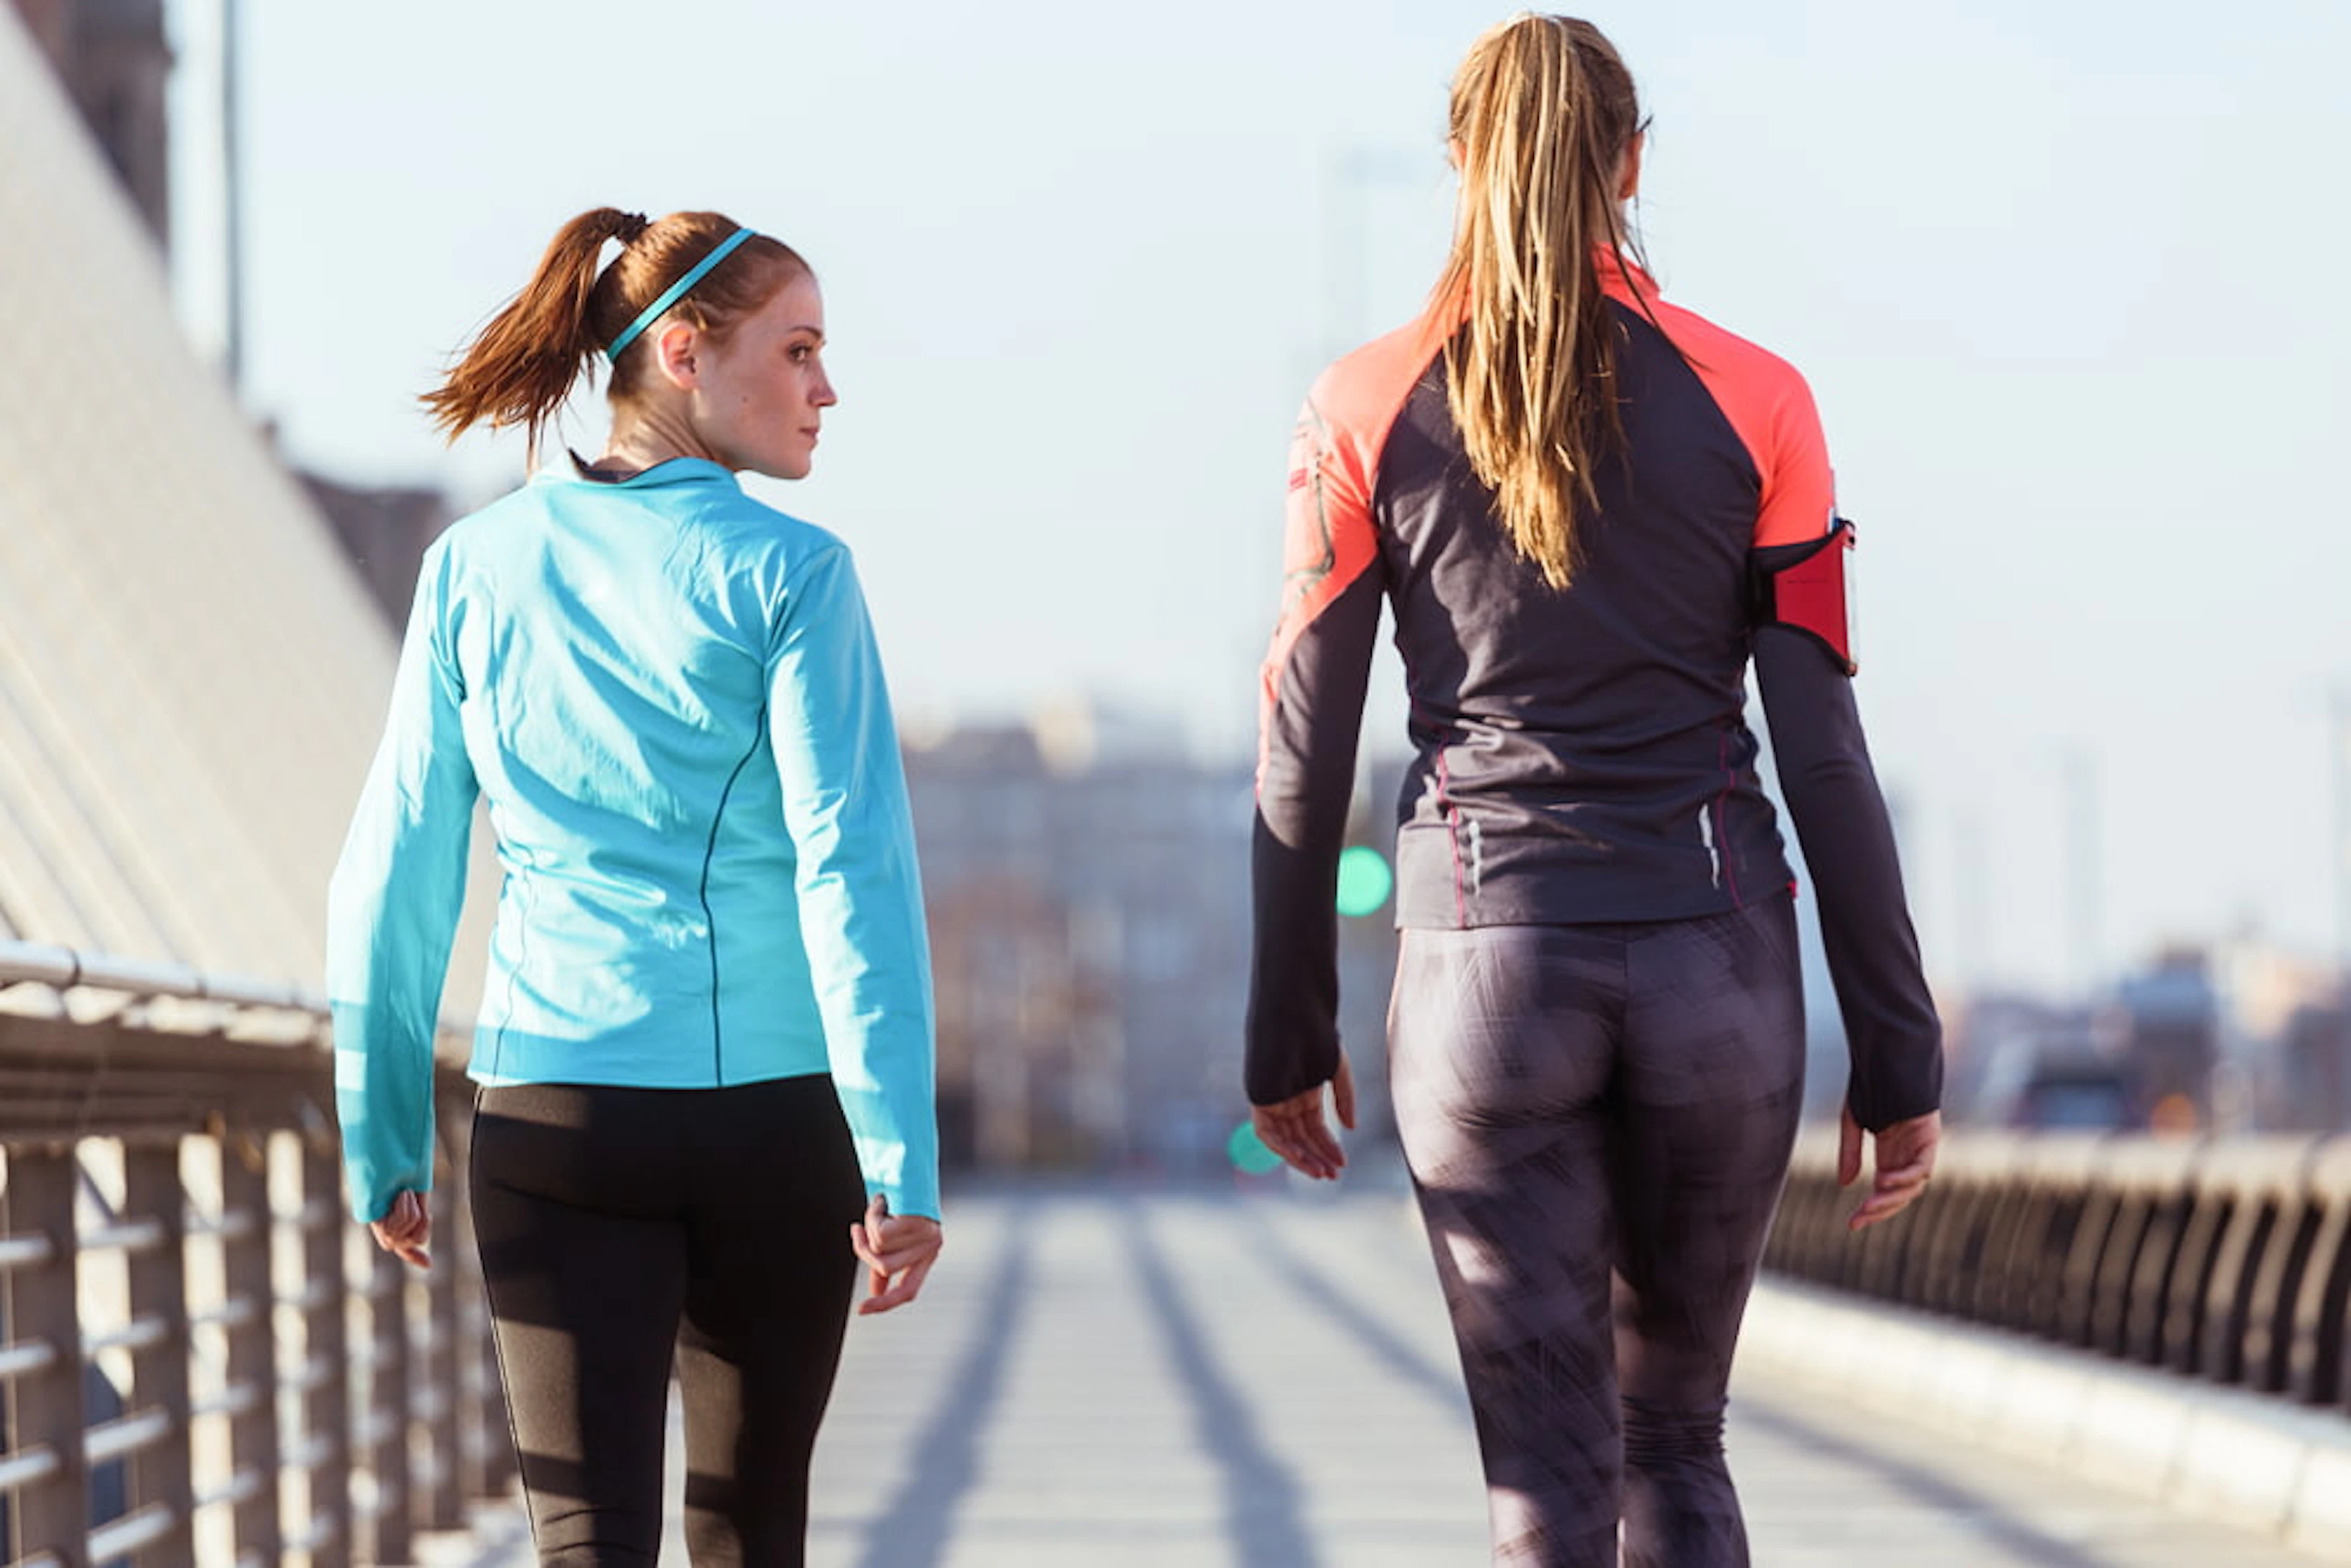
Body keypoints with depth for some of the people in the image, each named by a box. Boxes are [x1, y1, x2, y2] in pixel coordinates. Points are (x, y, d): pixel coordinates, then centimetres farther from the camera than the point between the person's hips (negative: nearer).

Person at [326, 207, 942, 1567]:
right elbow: (854, 874, -13)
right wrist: (900, 1161, -11)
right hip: (771, 1102, -1)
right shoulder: (786, 575, -7)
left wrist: (383, 1143, 13)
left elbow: (396, 877, 5)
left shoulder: (477, 571, 3)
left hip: (556, 1111, 1)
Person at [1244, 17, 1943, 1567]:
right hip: (1714, 965, 1)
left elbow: (1304, 752, 2)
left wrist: (1290, 1033, 12)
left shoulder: (1366, 411, 1)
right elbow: (1824, 752, -1)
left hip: (1487, 969, -1)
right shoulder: (1752, 403, 0)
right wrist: (1897, 1050, 3)